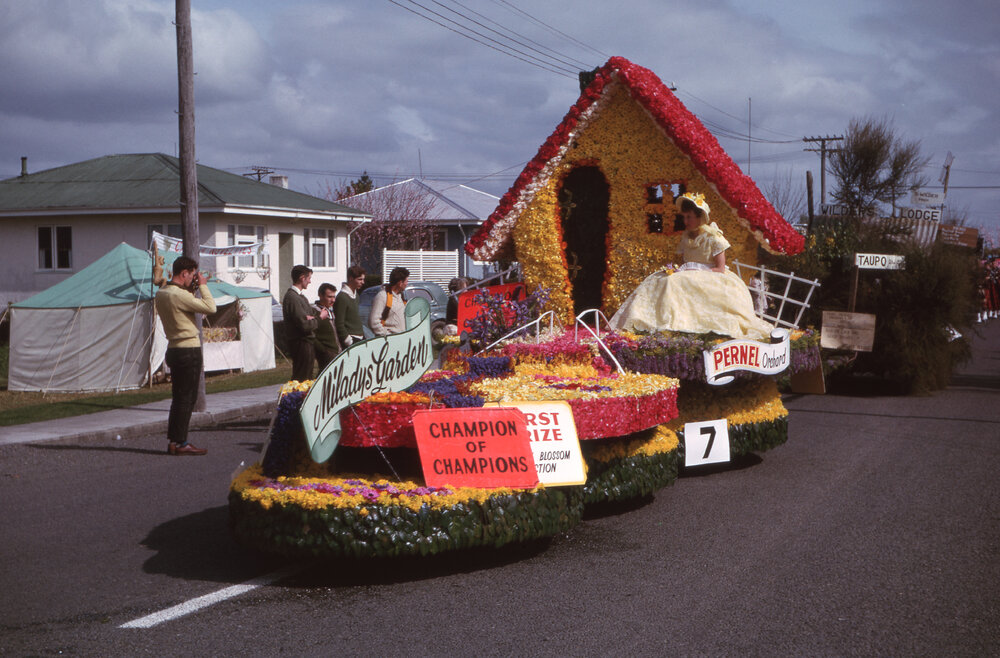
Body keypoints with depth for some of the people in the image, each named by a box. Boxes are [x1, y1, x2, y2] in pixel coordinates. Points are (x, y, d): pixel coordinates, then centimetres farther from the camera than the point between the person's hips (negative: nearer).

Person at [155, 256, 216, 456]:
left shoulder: (160, 294, 10)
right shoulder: (179, 295, -19)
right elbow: (210, 307, -19)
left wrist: (191, 289, 13)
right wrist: (203, 285, -7)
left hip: (174, 349, 9)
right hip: (189, 351, -9)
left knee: (179, 398, 15)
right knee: (186, 398, -3)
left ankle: (173, 441, 19)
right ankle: (179, 443, 0)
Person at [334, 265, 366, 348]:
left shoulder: (355, 294, 15)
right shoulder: (342, 297, -13)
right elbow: (339, 324, -15)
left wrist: (363, 335, 17)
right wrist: (349, 342, -16)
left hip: (360, 338, 9)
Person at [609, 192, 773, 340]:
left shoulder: (714, 239, -6)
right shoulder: (686, 238, 13)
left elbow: (720, 269, -10)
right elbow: (683, 263, 13)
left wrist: (697, 270, -19)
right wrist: (674, 269, -10)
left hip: (711, 279, -6)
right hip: (688, 278, 6)